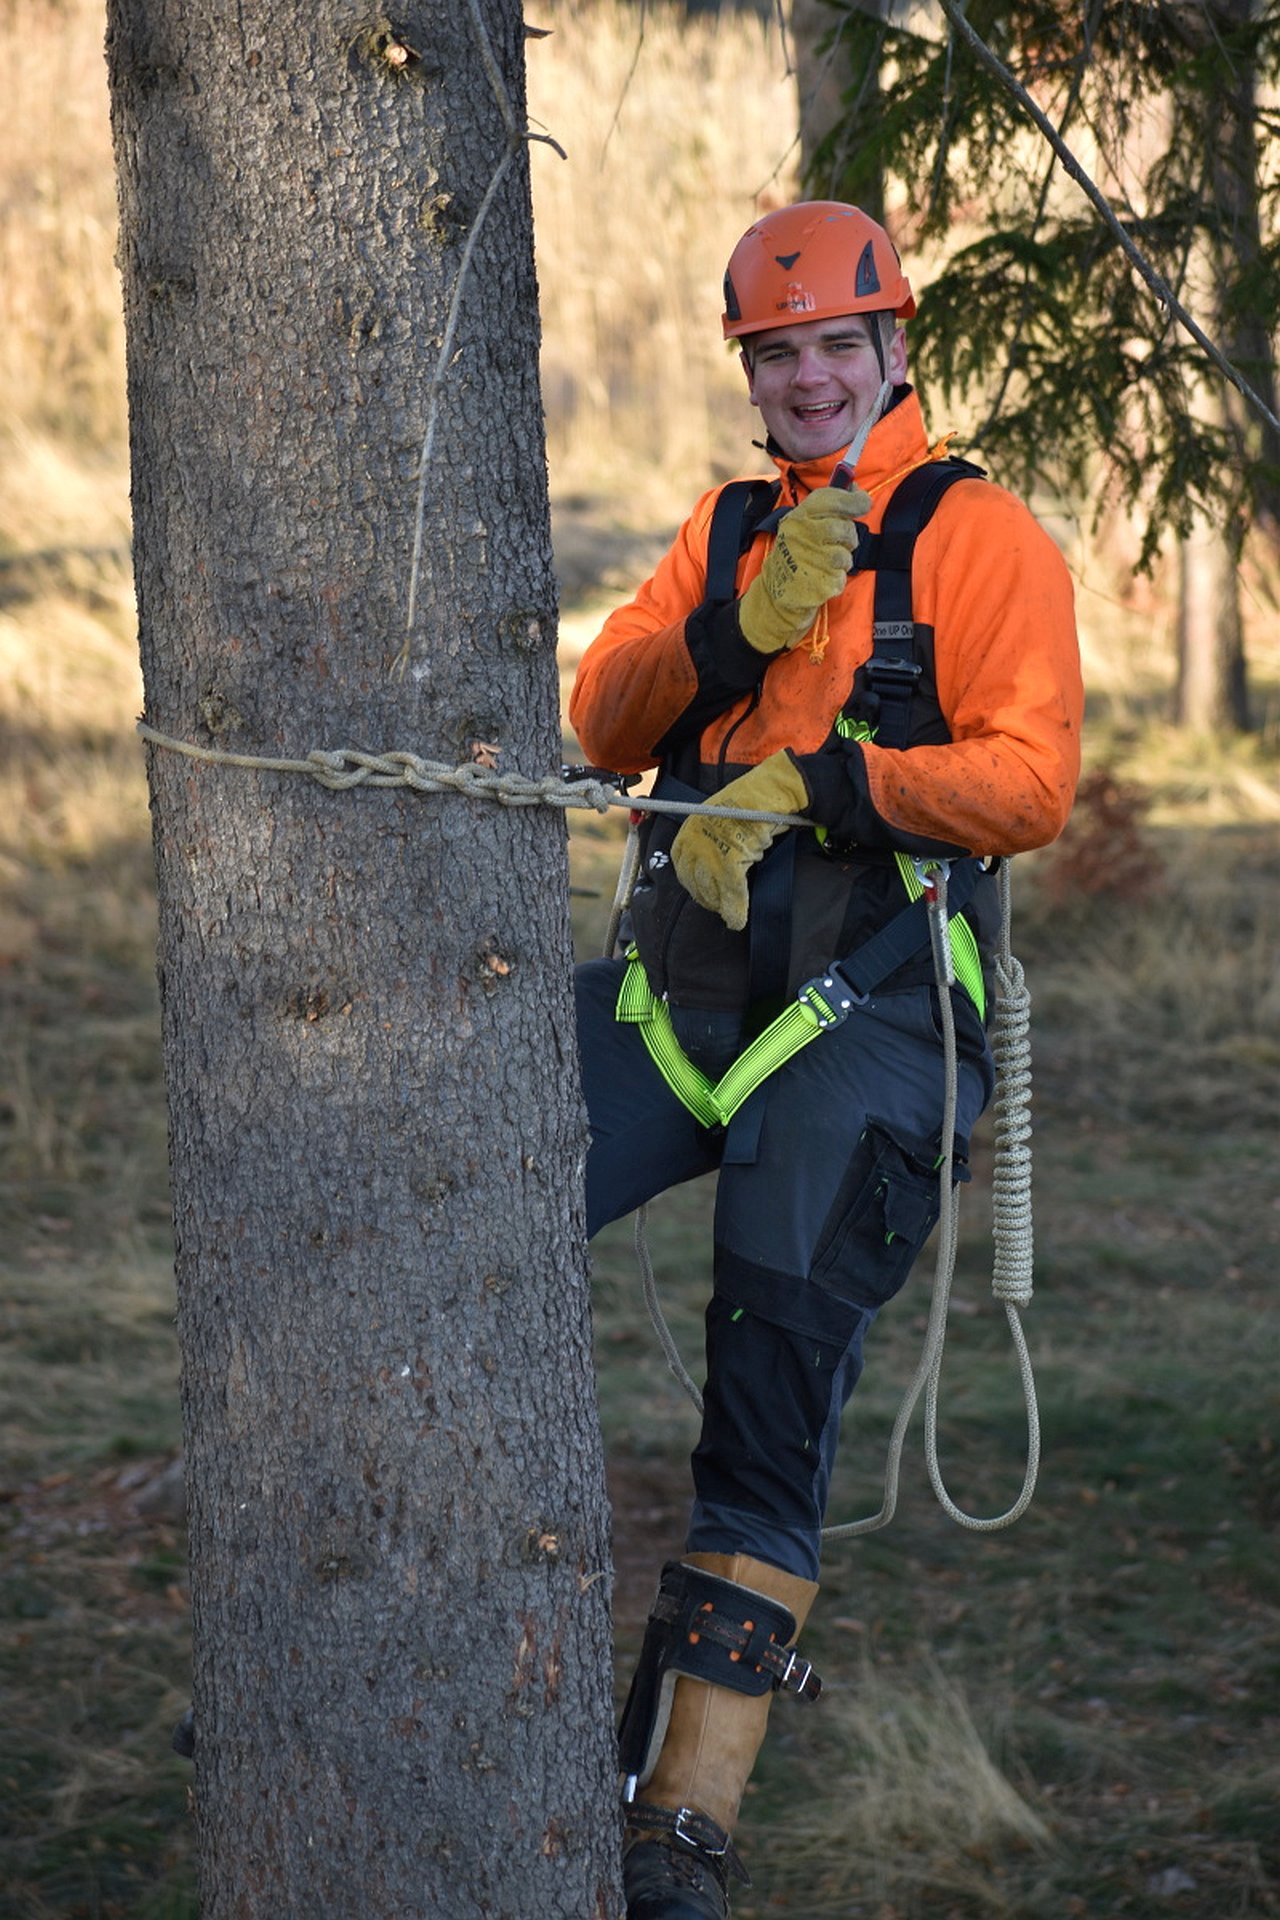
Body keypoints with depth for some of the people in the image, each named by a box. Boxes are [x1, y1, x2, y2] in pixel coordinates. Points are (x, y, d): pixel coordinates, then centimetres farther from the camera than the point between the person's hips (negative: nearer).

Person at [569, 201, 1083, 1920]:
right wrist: (744, 627, -9)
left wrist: (813, 782, -21)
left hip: (869, 1006, -5)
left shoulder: (980, 537, 1)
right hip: (679, 984, 5)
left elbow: (1031, 778, -11)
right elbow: (604, 725, 7)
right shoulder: (724, 533, 19)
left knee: (785, 1336, -15)